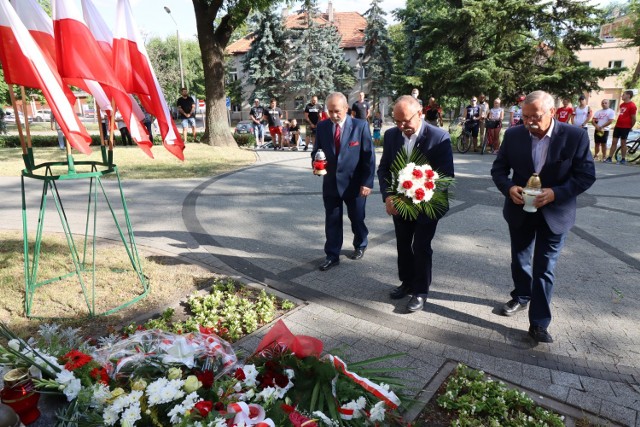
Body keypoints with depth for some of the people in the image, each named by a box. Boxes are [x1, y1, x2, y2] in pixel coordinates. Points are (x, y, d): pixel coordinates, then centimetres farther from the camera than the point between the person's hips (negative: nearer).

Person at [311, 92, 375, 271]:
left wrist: (367, 182, -13)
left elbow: (369, 156, -9)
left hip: (354, 183, -2)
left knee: (357, 219, 16)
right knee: (332, 221, 8)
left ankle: (360, 246, 41)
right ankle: (332, 256, 21)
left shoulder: (361, 126, -10)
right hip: (330, 182, 3)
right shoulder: (322, 126, 0)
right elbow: (316, 150, 9)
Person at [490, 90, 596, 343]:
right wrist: (509, 188, -21)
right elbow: (498, 169, -1)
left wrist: (555, 193, -26)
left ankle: (539, 323, 12)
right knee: (519, 261, 19)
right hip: (520, 210, 3)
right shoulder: (513, 135, -8)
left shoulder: (575, 136, -14)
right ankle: (521, 298, 44)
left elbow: (586, 175, -11)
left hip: (554, 213, -3)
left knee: (544, 269, 1)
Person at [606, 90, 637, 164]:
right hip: (618, 126, 7)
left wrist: (630, 127, -2)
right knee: (614, 142, 5)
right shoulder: (622, 104, 12)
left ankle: (623, 160, 9)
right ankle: (609, 158, 7)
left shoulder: (632, 106, -12)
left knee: (623, 143, 0)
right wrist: (616, 124, 15)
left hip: (625, 127, -7)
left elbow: (633, 118, -10)